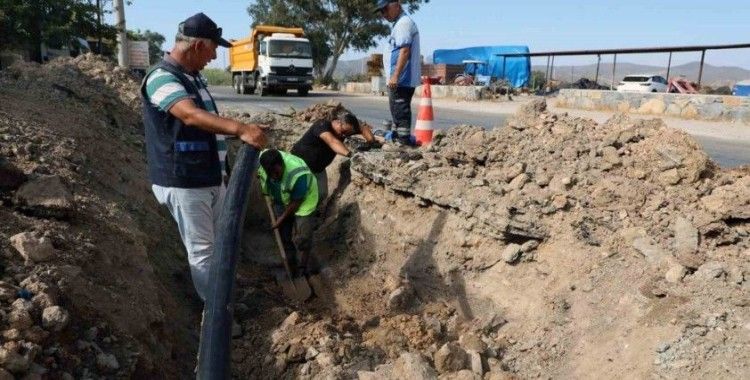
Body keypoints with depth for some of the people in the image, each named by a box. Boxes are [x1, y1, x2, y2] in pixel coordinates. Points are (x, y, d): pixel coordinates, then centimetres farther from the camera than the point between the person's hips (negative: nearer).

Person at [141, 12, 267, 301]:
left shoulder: (192, 78, 13)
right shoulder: (162, 78, -18)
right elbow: (191, 115, -37)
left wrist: (244, 132, 13)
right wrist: (240, 129, -48)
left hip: (211, 179, 10)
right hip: (184, 184, -10)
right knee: (202, 250, 1)